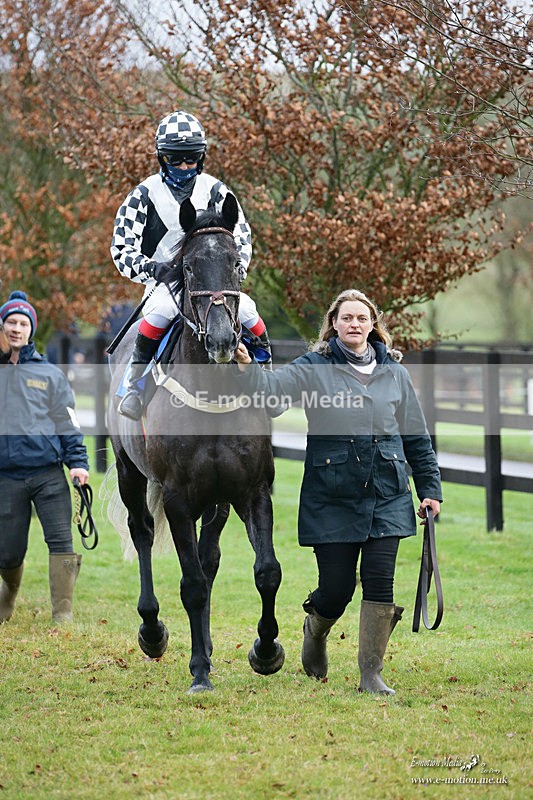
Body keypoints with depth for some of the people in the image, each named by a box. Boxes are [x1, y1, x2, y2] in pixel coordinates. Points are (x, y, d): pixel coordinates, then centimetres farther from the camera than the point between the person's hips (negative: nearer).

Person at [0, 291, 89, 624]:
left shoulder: (50, 374, 10)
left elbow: (68, 422, 8)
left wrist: (78, 461, -1)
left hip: (49, 474, -1)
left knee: (61, 542, -11)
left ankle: (63, 614, -9)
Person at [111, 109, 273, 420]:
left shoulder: (214, 191, 9)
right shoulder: (146, 195, 2)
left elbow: (241, 232, 11)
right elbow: (122, 247, -1)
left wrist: (236, 265, -10)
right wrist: (151, 267, -20)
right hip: (165, 280, -2)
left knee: (245, 309, -26)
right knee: (161, 310, -37)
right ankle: (135, 385, -26)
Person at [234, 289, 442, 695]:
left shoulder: (395, 373, 9)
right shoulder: (314, 368, 0)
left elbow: (417, 438, 14)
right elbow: (272, 386, -18)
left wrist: (430, 489, 10)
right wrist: (246, 367, -39)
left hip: (386, 498, 2)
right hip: (332, 499, -2)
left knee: (379, 582, -7)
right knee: (336, 588, 1)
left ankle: (371, 673, 4)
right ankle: (316, 629, 37)